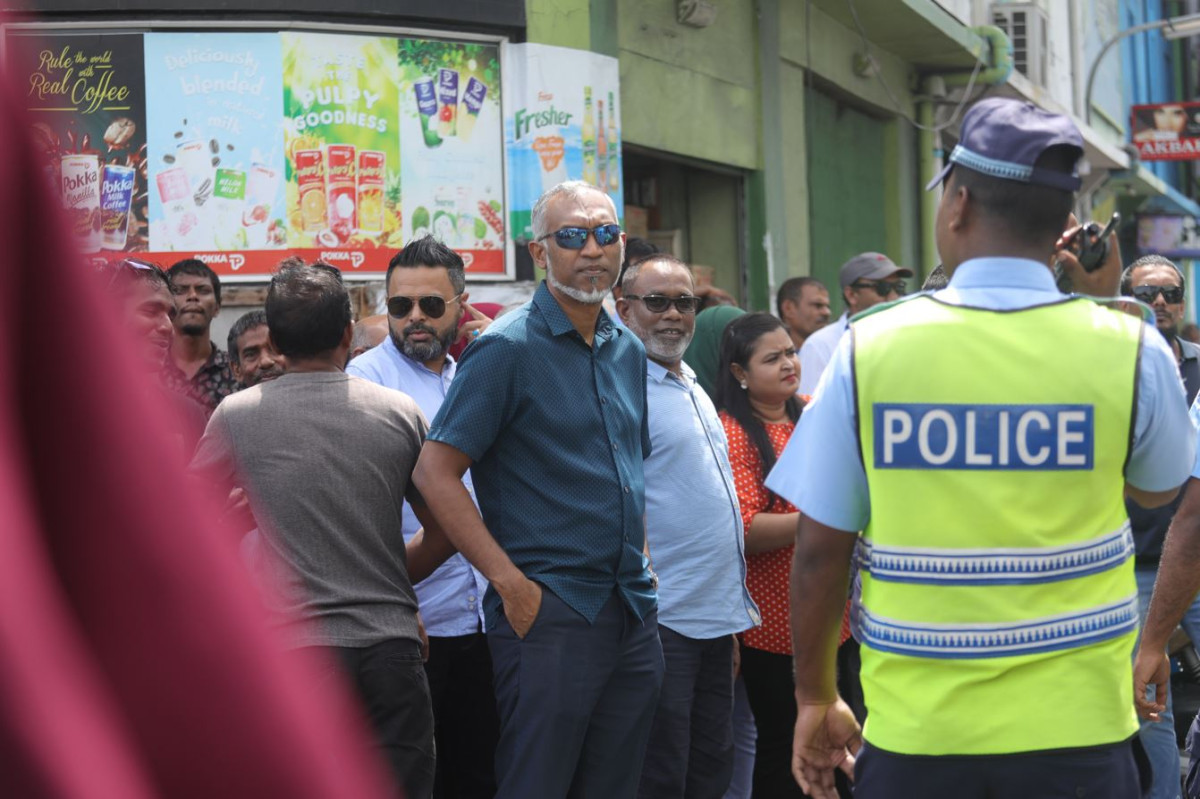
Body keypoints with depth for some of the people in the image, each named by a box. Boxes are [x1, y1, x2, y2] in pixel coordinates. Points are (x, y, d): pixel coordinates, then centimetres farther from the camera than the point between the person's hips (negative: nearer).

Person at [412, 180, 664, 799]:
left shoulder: (628, 351, 13)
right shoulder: (507, 348, -8)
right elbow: (434, 473, -13)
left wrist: (640, 560, 12)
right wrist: (511, 584, -17)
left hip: (634, 617, 7)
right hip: (548, 611, -7)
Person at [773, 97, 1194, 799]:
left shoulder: (870, 347, -7)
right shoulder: (1129, 348, -7)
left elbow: (820, 551, -2)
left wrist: (816, 699, 12)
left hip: (914, 738, 0)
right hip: (1077, 735, 0)